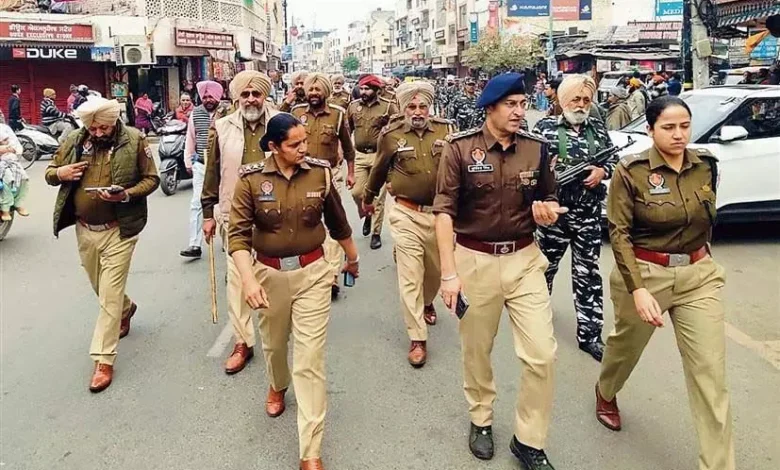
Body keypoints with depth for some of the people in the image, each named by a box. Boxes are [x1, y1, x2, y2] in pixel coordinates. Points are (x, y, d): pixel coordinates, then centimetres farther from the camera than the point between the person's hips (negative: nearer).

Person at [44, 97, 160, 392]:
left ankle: (104, 360, 4)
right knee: (101, 288, 22)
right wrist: (60, 173, -12)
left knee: (110, 296, -4)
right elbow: (49, 173, 12)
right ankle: (126, 309, 54)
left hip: (119, 231, -5)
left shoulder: (134, 141, -8)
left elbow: (151, 179, -4)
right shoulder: (73, 141, 2)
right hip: (84, 230, 5)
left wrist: (126, 194, -23)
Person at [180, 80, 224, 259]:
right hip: (201, 164, 3)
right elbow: (190, 139, 11)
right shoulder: (195, 113, 5)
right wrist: (188, 162, 12)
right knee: (196, 203, -2)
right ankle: (195, 245, 0)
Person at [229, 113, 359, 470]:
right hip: (269, 273, 1)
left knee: (310, 360, -3)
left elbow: (337, 221, 8)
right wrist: (248, 279, -29)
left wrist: (352, 257, 22)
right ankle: (277, 386, 60)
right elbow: (238, 234, -13)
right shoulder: (251, 179, -11)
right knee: (274, 343, 24)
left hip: (312, 273, -1)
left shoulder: (320, 173, -7)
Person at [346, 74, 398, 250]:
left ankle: (376, 233, 12)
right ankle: (367, 215, 34)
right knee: (357, 192, 2)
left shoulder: (388, 106, -6)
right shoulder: (353, 106, 6)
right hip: (360, 155, 4)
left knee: (378, 196, 1)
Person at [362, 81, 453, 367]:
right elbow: (379, 170, 12)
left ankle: (427, 303, 52)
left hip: (440, 212, 3)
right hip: (407, 215, -2)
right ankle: (418, 339, 5)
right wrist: (368, 198, 24)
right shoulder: (391, 135, -4)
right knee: (410, 277, -4)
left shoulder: (446, 130, -2)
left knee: (436, 268, 20)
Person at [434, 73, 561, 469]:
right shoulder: (460, 148, -10)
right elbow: (444, 212, -12)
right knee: (477, 350, 14)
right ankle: (481, 420, 39)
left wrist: (548, 211, -11)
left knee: (542, 353, -1)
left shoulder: (536, 148, 1)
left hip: (525, 258, 3)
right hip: (475, 259, -2)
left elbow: (549, 199, 14)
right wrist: (448, 273, -17)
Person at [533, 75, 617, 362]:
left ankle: (589, 334, 12)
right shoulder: (545, 127, -1)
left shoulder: (598, 129, 9)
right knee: (546, 266, 15)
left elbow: (614, 159, 13)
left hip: (589, 213, 2)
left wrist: (602, 171, -7)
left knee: (587, 274, 5)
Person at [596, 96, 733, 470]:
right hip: (644, 274, -3)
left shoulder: (706, 166, 0)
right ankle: (605, 393, 54)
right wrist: (638, 289, -25)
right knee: (626, 346, 21)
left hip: (699, 276, 3)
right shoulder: (631, 171, -13)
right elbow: (618, 232, -16)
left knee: (711, 373, -1)